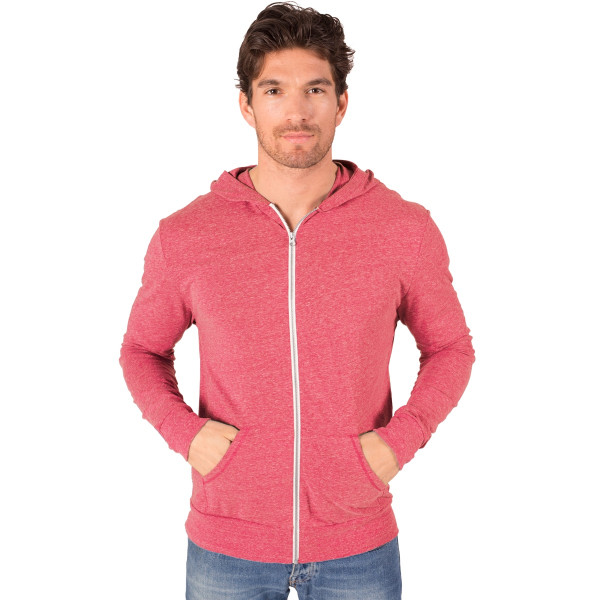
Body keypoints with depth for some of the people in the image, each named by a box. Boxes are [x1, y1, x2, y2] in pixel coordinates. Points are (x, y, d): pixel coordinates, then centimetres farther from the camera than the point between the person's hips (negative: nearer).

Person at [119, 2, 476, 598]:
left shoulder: (407, 230, -7)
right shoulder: (182, 236, -7)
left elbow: (449, 348, 6)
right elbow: (142, 349, 9)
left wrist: (400, 439, -9)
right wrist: (184, 432, -8)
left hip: (358, 546, 0)